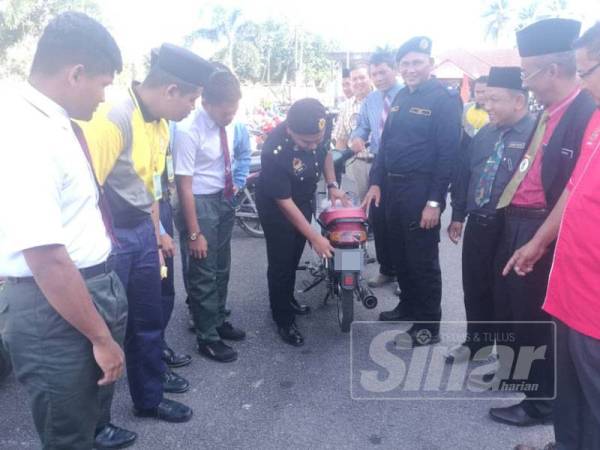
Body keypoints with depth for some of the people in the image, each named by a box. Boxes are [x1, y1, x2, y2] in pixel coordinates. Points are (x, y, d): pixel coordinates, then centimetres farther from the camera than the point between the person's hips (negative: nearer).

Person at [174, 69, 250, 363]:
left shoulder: (228, 124, -4)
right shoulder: (188, 131, -23)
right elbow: (184, 185, -21)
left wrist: (236, 183, 10)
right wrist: (194, 232, -19)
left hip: (225, 199, 7)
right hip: (200, 203, -7)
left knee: (222, 267, 19)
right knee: (203, 272, 3)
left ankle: (218, 322, 39)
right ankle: (207, 338, 21)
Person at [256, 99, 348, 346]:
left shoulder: (317, 132, -21)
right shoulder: (275, 152, -38)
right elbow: (285, 202, -30)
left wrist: (332, 184, -7)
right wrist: (315, 237, -27)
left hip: (304, 198, 6)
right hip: (275, 205, -6)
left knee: (295, 255, 21)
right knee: (281, 262, 0)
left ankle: (288, 299, 43)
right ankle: (283, 319, 19)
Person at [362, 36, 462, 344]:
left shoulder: (445, 100, -9)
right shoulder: (400, 98, 14)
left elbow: (448, 153, -14)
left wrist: (434, 201, -18)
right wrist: (376, 182, 10)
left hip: (422, 191, -7)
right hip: (392, 187, 7)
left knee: (423, 260, 1)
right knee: (398, 253, 15)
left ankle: (429, 324, 15)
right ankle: (408, 306, 33)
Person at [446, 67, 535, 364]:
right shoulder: (485, 134, 10)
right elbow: (464, 174, 15)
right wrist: (458, 215, 13)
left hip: (511, 230, -6)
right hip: (477, 224, 7)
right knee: (474, 287, 16)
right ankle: (477, 341, 37)